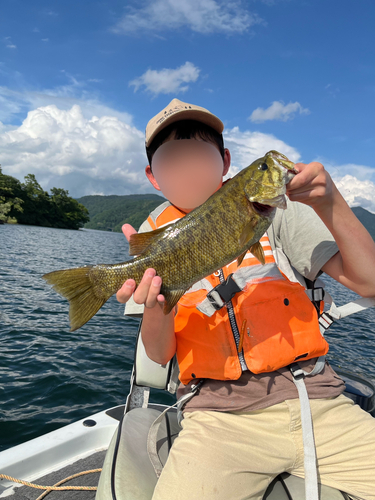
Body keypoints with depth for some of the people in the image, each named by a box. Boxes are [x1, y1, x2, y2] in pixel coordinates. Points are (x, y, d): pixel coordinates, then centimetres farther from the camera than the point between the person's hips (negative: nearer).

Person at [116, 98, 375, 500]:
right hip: (219, 412, -1)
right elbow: (160, 355, 0)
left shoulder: (273, 207, 5)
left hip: (311, 394, 2)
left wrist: (331, 204, -16)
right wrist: (155, 305, -22)